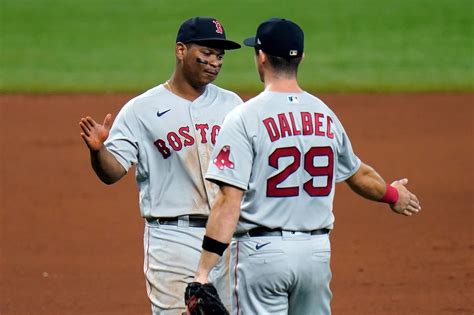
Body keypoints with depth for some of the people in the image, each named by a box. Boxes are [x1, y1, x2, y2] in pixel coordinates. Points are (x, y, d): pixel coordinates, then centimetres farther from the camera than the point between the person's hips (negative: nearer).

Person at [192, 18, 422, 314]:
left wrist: (204, 271, -16)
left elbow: (229, 201, -16)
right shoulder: (325, 115, 8)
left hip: (262, 252, -5)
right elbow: (360, 176, 24)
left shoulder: (245, 118, -9)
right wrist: (393, 194, 46)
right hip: (318, 251, 5)